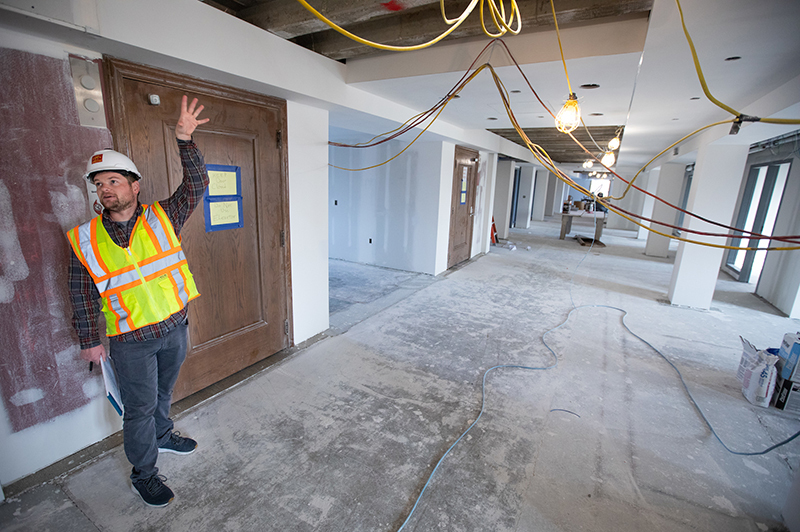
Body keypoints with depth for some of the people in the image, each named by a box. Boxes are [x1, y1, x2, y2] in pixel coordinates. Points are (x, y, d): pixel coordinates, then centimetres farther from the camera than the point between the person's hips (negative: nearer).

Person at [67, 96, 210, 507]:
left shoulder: (162, 218, -5)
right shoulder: (85, 240, -5)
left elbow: (196, 185, -15)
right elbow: (82, 295, 0)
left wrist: (185, 141, -26)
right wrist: (89, 341, 1)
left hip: (174, 327, 2)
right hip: (130, 340, -2)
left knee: (163, 392, 24)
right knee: (139, 407, 10)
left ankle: (161, 435, 50)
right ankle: (143, 475, 31)